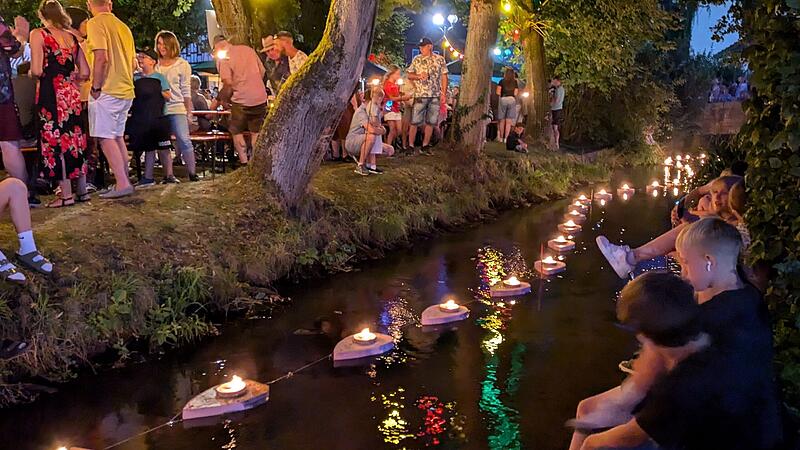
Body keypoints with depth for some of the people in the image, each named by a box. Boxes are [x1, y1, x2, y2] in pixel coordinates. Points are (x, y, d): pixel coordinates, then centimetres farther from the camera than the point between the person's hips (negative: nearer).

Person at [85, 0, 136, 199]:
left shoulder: (95, 23, -8)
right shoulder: (123, 27, 15)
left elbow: (101, 57, -19)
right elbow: (133, 62, 18)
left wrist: (96, 87, -12)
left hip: (107, 91, -8)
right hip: (126, 90, 8)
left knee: (106, 138, -7)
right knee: (118, 137, 13)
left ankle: (122, 184, -13)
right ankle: (124, 182, 14)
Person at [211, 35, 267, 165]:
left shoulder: (222, 58, -5)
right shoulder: (248, 49, 11)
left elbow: (228, 83, -14)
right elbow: (262, 72, 14)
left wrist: (218, 100, -1)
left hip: (241, 99, -5)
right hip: (260, 97, 5)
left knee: (237, 132, 10)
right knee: (256, 131, 14)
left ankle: (244, 162, 3)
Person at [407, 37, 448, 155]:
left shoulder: (440, 59, 6)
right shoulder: (417, 59, 5)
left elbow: (444, 77, 7)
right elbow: (409, 75, 8)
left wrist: (444, 93, 0)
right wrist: (419, 76, -13)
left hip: (435, 96, 1)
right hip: (420, 94, -1)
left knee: (431, 122, 5)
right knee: (415, 121, -5)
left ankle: (425, 146, 13)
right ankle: (410, 145, 1)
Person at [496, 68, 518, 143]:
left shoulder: (502, 81, 4)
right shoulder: (515, 82, 7)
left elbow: (498, 92, -2)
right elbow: (515, 94, 2)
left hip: (503, 99, 0)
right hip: (512, 100, 0)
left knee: (502, 120, 8)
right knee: (509, 121, 0)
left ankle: (501, 138, 11)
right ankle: (506, 138, -4)